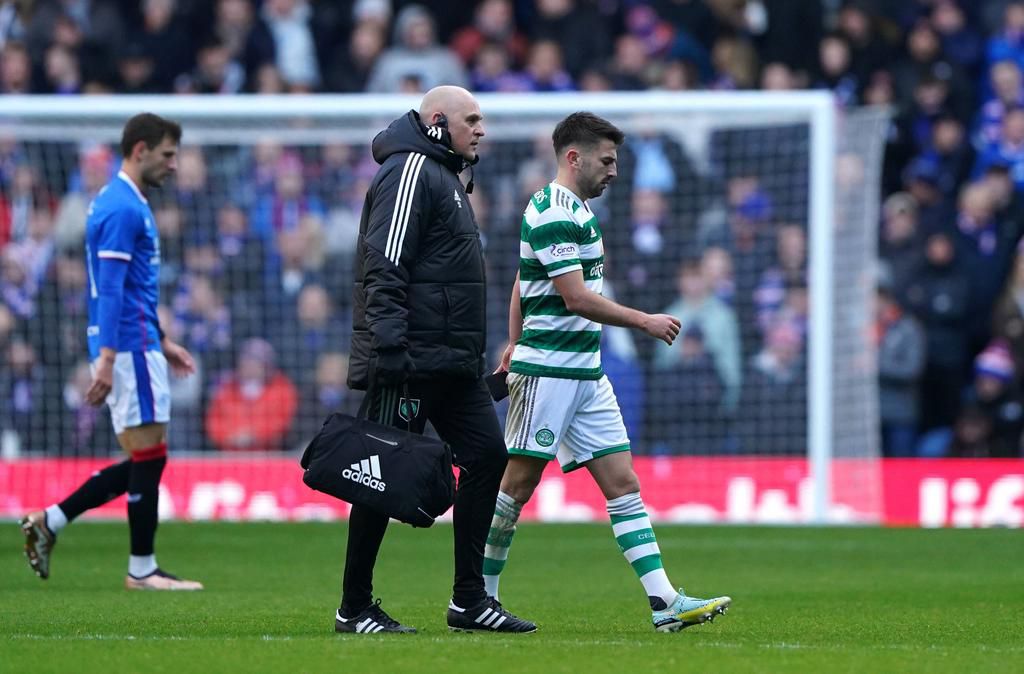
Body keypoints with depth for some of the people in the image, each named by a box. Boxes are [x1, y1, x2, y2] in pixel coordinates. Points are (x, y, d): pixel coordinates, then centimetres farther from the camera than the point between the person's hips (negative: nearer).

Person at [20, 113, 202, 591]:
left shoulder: (126, 203, 18)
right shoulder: (122, 208, -14)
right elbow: (111, 290, -20)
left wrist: (162, 343, 27)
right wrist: (107, 359, -25)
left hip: (138, 344, 10)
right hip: (130, 348, -10)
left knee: (143, 462, 11)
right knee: (148, 457, -4)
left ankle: (49, 521, 12)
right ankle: (142, 570, 2)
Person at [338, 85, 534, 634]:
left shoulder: (443, 176, 22)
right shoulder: (410, 172, -10)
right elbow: (385, 269, -19)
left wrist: (474, 355, 24)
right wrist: (389, 347, -26)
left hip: (451, 363, 10)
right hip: (411, 361, -10)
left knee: (487, 455, 4)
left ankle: (469, 599, 8)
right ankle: (355, 609, 2)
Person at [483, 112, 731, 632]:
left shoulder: (574, 210, 17)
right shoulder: (555, 214, -15)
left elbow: (520, 286, 25)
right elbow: (577, 299, -21)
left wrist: (515, 346, 28)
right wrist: (645, 322, -13)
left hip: (585, 372, 10)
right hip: (548, 370, -10)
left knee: (623, 484, 1)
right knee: (517, 485, -3)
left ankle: (664, 602, -5)